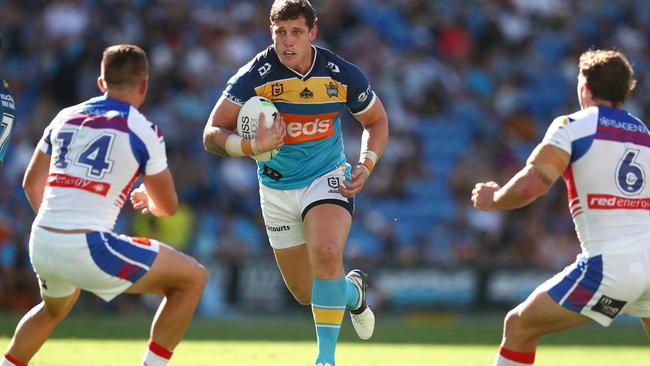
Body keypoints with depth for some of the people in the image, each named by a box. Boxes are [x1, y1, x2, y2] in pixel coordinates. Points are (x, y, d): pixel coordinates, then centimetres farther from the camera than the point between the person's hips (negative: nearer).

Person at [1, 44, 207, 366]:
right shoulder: (142, 131, -1)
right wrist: (148, 199, 33)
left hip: (41, 244, 7)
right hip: (88, 248, -7)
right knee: (192, 279, 5)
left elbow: (31, 184, 26)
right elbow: (168, 207, 9)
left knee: (54, 309, 38)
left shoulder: (65, 118, 14)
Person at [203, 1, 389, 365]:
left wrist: (366, 164, -12)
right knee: (306, 294, 9)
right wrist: (252, 146, -39)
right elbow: (212, 134, -19)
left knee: (326, 254, -31)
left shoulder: (343, 74, -13)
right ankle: (354, 291, 45)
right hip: (277, 189, 1)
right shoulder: (255, 76, -18)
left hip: (327, 179, -1)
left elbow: (377, 120, 5)